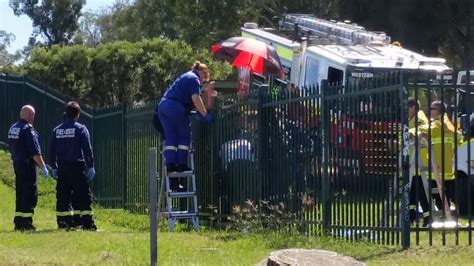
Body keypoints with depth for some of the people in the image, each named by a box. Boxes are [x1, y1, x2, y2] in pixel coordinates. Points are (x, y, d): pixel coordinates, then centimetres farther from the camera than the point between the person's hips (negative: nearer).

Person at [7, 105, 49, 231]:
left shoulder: (12, 128, 12)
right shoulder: (28, 129, -15)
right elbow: (35, 151, -18)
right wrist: (43, 167, -13)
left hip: (16, 164, 9)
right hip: (27, 164, -9)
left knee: (20, 193, 13)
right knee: (30, 193, -5)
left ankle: (18, 222, 14)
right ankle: (26, 222, -8)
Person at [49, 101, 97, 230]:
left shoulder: (57, 130, 9)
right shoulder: (80, 129, -4)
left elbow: (52, 150, 11)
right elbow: (87, 149, -7)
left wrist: (54, 167, 17)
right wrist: (90, 166, -4)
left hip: (62, 167, 5)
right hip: (77, 167, -5)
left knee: (63, 196, 8)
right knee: (83, 196, -4)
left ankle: (63, 222, 7)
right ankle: (87, 223, -9)